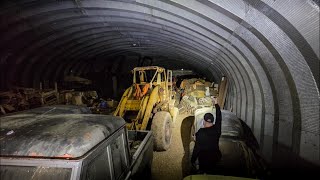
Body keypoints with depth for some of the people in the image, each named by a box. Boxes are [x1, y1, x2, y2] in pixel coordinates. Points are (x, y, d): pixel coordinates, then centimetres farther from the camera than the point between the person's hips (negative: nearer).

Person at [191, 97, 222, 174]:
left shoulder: (201, 133, -25)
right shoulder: (217, 129, -13)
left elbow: (197, 148, -20)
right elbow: (219, 117, 3)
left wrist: (193, 160, -6)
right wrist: (216, 104, 12)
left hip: (204, 159, -4)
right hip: (215, 157, 4)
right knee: (211, 172, 26)